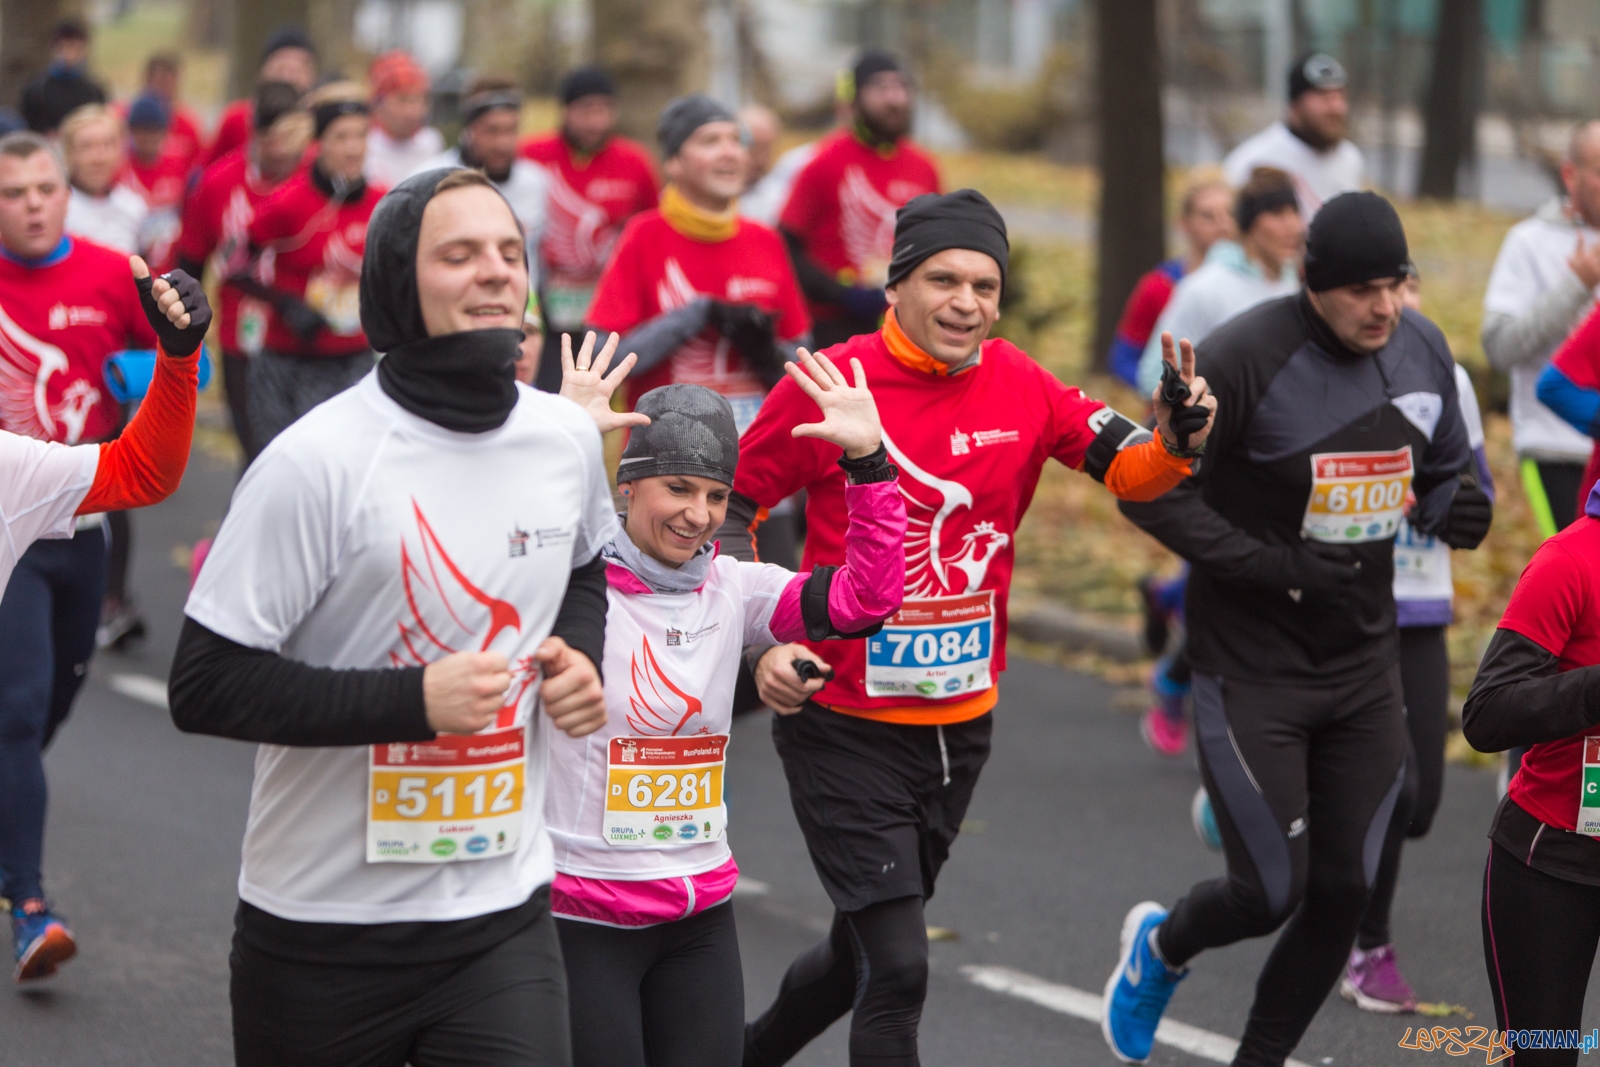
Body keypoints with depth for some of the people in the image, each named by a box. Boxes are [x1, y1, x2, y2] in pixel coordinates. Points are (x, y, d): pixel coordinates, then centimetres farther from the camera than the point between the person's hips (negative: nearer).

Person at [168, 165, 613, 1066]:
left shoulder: (569, 440, 1)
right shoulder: (317, 463, -16)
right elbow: (206, 684, -16)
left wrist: (580, 654, 2)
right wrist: (413, 698, -24)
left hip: (503, 913, 3)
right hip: (323, 927, -3)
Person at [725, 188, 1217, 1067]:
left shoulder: (1017, 385, -2)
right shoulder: (831, 386, -14)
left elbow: (1126, 468, -4)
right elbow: (730, 508, -5)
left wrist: (1174, 442, -27)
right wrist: (761, 641, -16)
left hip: (962, 723, 5)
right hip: (844, 725, -5)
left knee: (861, 953, 21)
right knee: (896, 969, -10)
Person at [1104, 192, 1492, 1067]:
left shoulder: (1423, 350, 1)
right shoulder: (1246, 357, -19)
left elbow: (1442, 471, 14)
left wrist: (1457, 511, -10)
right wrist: (1271, 565, -21)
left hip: (1365, 667, 6)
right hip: (1251, 668, -6)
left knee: (1343, 894, 6)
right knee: (1270, 893, -3)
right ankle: (1162, 946, 32)